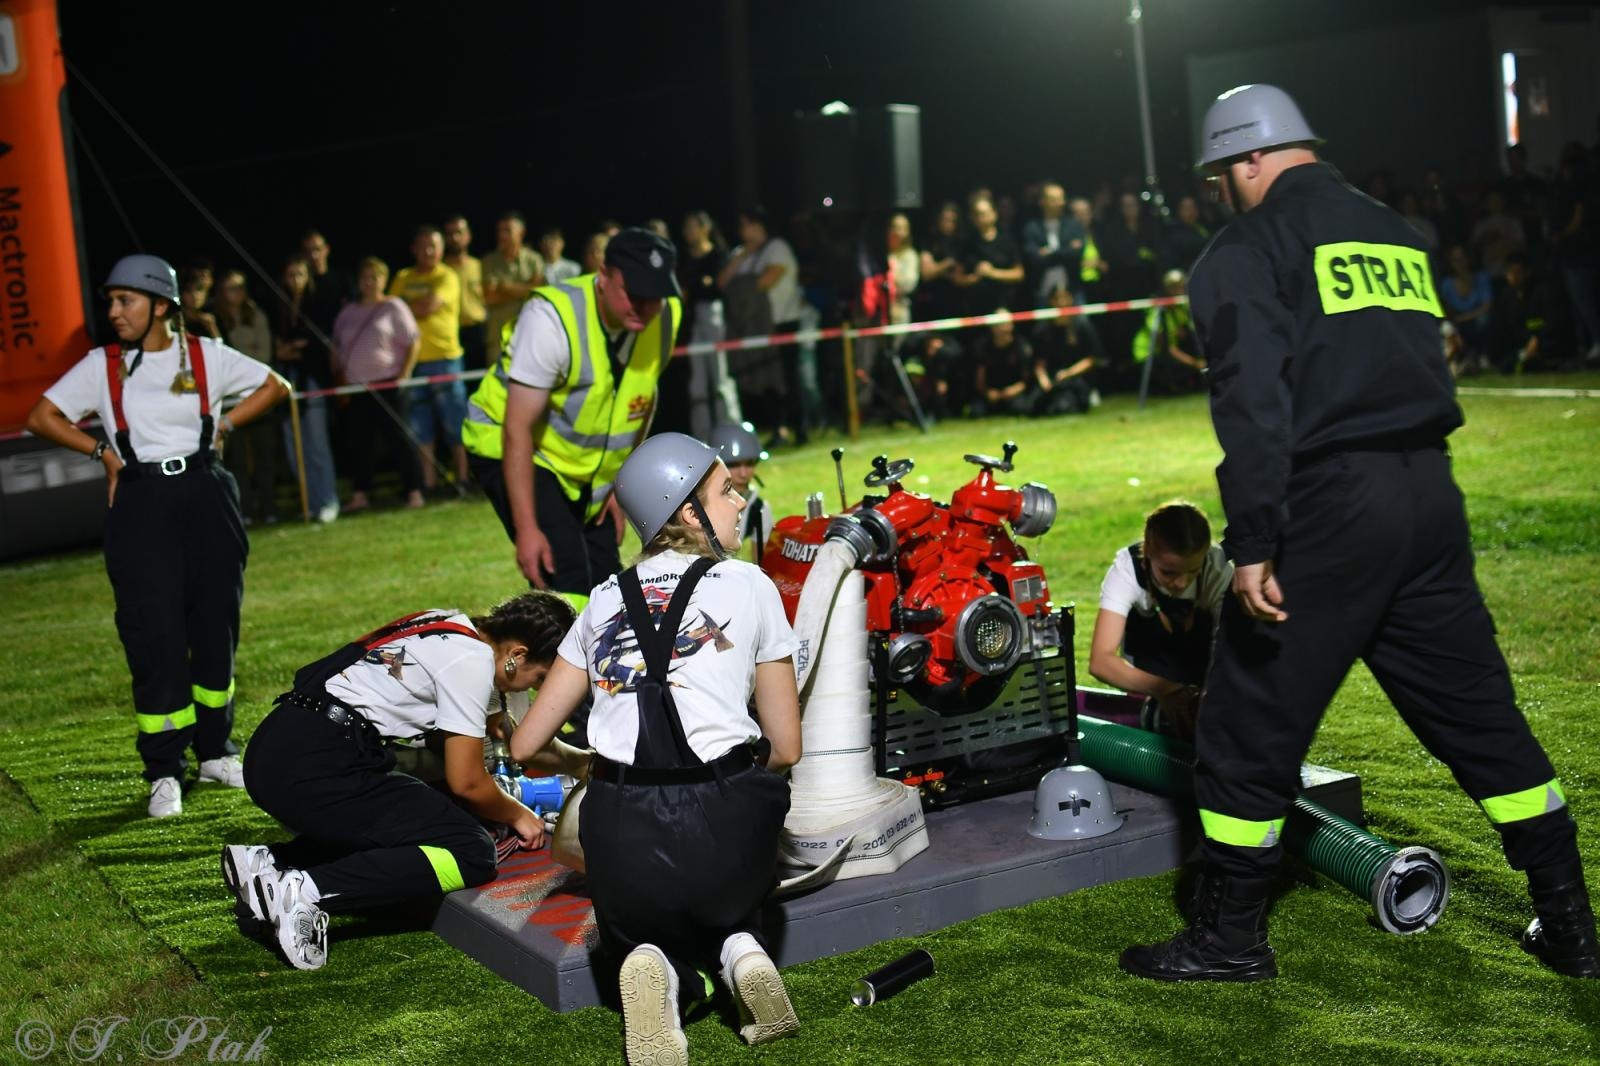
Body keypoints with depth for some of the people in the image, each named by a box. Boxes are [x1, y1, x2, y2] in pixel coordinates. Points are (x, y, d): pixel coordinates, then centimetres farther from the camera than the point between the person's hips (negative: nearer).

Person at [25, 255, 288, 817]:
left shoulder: (205, 355, 3)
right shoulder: (101, 365, 3)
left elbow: (274, 386, 11)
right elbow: (42, 417, 4)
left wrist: (223, 425, 3)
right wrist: (102, 452, -1)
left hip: (206, 496, 1)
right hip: (141, 506, -1)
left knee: (216, 625, 7)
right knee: (154, 637, -4)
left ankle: (215, 750, 23)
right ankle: (165, 772, 2)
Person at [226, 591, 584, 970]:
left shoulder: (458, 630, 19)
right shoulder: (473, 661, -8)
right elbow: (465, 781, -5)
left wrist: (581, 760, 37)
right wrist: (517, 816, 13)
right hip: (315, 769, -10)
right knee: (472, 853, -8)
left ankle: (268, 862, 11)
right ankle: (304, 890, -17)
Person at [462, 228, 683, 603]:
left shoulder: (666, 317, -12)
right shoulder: (552, 318, -30)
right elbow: (518, 429, -29)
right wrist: (527, 528, -30)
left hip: (588, 466, 6)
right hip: (509, 450, -6)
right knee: (566, 576, -20)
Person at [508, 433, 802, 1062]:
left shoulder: (605, 602, 15)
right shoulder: (748, 587, 7)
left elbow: (525, 745, 17)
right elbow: (786, 749, 7)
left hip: (622, 828, 1)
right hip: (723, 820, -1)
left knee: (638, 934, 31)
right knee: (728, 914, 33)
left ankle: (652, 968, -5)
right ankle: (739, 953, -2)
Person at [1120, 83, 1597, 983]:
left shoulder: (1248, 251, -3)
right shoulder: (1396, 233, 19)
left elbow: (1255, 405, -15)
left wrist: (1253, 544, -17)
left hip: (1328, 504, -7)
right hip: (1431, 496, 7)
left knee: (1253, 729, 4)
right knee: (1481, 715, 15)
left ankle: (1231, 939, 12)